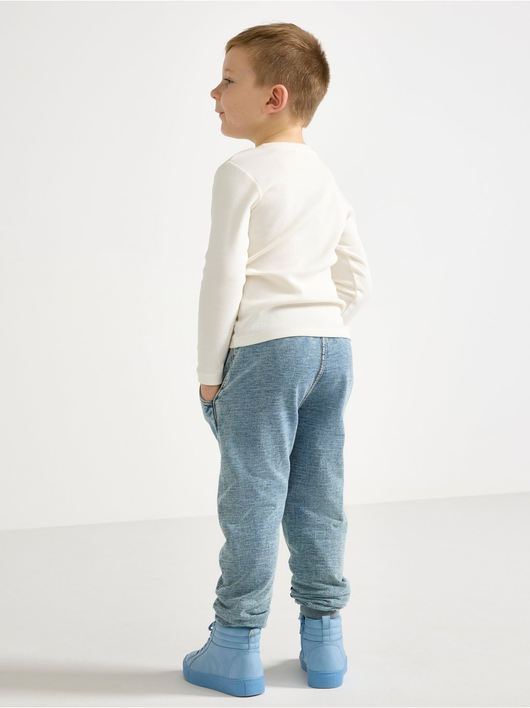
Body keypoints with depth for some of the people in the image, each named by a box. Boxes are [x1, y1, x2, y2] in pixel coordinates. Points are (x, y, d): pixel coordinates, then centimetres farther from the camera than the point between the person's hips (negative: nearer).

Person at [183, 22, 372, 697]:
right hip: (332, 348, 7)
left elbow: (224, 277, -12)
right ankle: (322, 637, 20)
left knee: (252, 498, -1)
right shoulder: (327, 179, 16)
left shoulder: (242, 172, -7)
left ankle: (236, 647, 9)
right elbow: (357, 279, 16)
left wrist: (209, 371, -5)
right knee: (317, 499, 12)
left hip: (264, 350, -7)